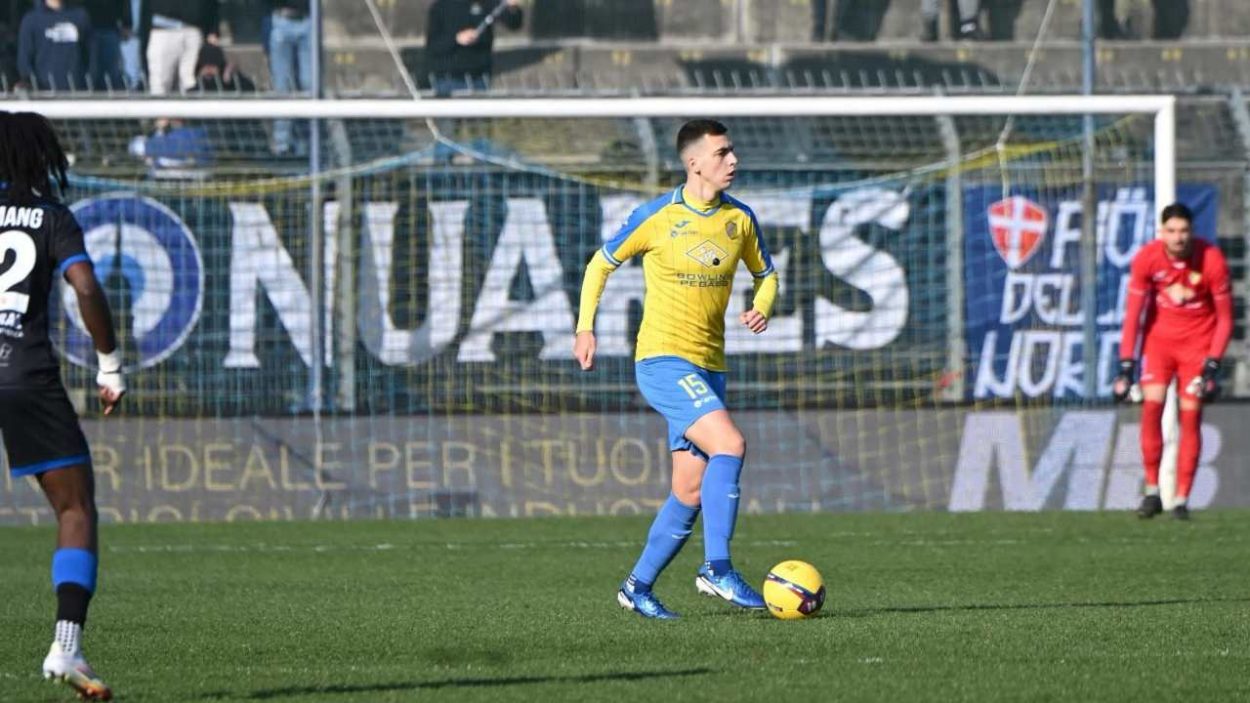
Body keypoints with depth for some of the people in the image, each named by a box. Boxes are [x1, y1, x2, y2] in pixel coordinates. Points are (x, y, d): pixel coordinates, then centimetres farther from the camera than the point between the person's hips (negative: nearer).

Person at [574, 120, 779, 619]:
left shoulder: (740, 219, 5)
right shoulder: (657, 217, -8)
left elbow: (765, 273, 20)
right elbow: (601, 264, 5)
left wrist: (761, 309, -1)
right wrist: (585, 326, -1)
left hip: (708, 367, 6)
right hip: (662, 360, -6)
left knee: (692, 491, 5)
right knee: (729, 444, -25)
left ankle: (638, 586, 19)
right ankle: (717, 570, -25)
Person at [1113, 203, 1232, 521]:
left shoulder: (1212, 260, -18)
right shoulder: (1146, 258, -15)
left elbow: (1225, 316, -9)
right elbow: (1133, 312, -8)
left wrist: (1213, 364, -16)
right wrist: (1126, 363, -13)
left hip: (1198, 340, -1)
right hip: (1159, 337, 1)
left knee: (1190, 416, -6)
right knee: (1151, 406, -12)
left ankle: (1182, 499, 0)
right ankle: (1152, 491, 0)